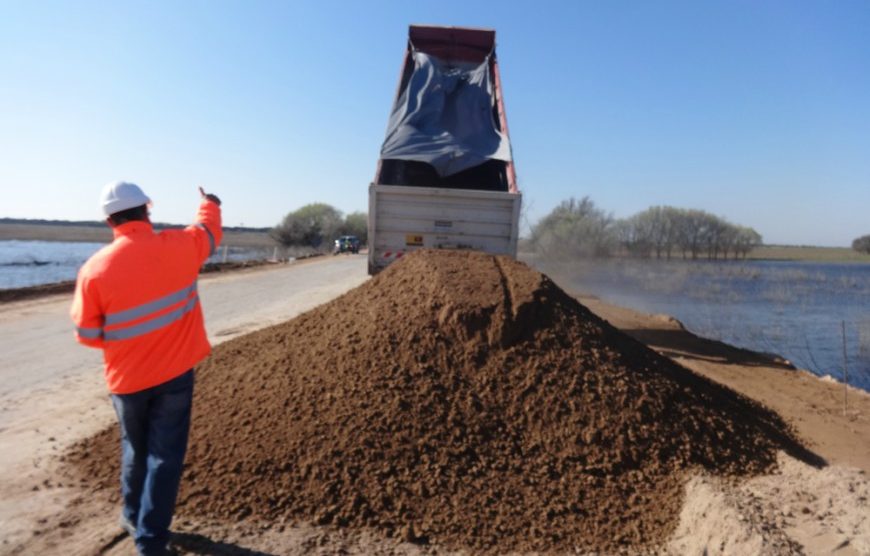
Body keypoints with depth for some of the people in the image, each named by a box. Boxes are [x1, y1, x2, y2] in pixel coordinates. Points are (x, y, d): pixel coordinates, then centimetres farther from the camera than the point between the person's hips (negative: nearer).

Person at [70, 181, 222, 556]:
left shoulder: (95, 267, -13)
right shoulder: (178, 247, -13)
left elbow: (87, 335, -5)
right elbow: (209, 230, 11)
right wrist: (210, 203, 31)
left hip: (126, 377, 2)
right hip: (174, 373, -1)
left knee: (135, 450, 23)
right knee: (164, 456, 7)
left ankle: (133, 518, 40)